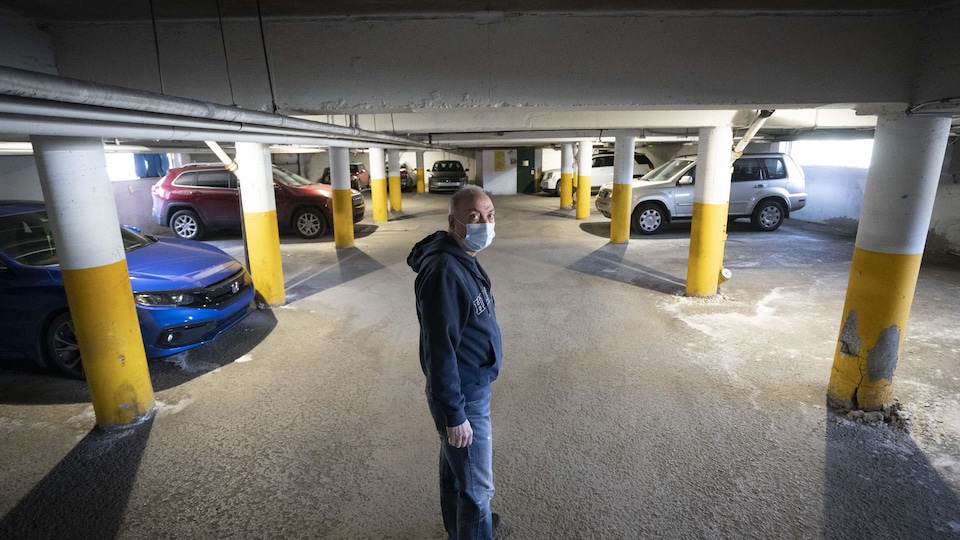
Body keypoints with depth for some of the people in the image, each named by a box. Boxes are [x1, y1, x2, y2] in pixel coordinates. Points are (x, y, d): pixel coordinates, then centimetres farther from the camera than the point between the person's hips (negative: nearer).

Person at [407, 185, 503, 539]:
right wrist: (455, 414, -22)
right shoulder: (444, 271, -28)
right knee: (477, 487, 8)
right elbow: (439, 350, -27)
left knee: (455, 468, 28)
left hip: (471, 387, 10)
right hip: (463, 397, -10)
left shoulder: (462, 259, 4)